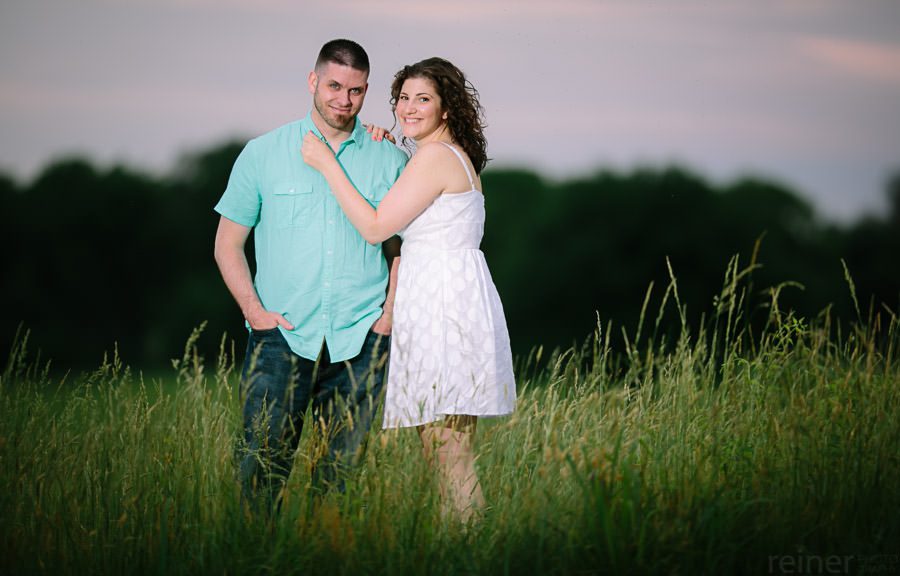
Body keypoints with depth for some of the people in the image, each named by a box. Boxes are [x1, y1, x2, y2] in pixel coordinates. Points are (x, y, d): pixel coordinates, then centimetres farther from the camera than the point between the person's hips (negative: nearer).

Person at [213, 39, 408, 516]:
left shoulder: (389, 161, 10)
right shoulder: (264, 154, 7)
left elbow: (401, 248, 17)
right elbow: (228, 244, 10)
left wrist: (390, 314, 2)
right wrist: (254, 310, -2)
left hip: (358, 342, 1)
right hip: (281, 335, -1)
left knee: (341, 468, 1)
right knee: (263, 461, -9)